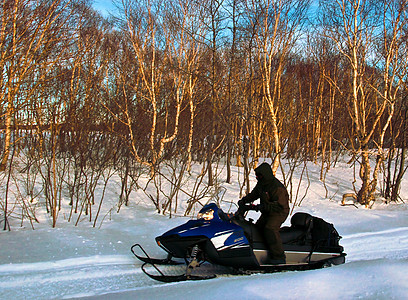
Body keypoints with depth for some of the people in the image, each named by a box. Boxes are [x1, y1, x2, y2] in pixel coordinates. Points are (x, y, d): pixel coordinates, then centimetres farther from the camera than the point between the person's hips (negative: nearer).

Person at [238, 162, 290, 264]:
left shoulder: (277, 188, -24)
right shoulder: (261, 184, 5)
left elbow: (280, 205, -27)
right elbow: (254, 194, 21)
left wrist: (265, 206, -33)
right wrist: (244, 200, 6)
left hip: (279, 213, -10)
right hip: (267, 213, 10)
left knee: (270, 229, -29)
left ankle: (279, 257, -27)